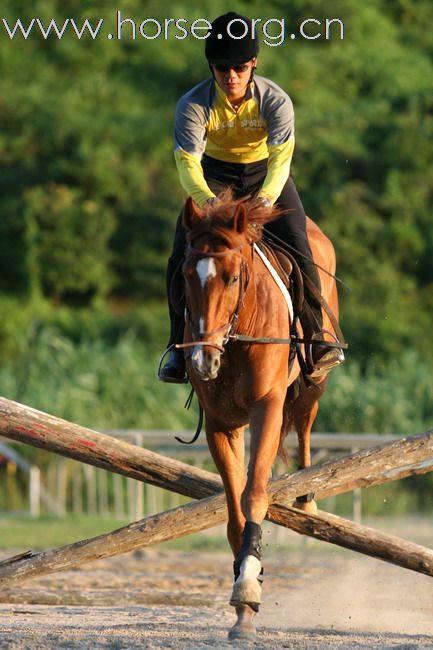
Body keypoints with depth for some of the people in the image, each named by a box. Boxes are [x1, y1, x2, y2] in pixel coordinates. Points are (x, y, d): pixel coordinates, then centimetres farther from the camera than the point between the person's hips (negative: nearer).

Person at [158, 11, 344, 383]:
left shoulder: (275, 101, -24)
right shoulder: (194, 105, -24)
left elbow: (281, 157, -34)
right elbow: (187, 161, -33)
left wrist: (268, 196, -55)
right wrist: (205, 198, -55)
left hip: (266, 175, -1)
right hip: (214, 177, 1)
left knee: (297, 248, -20)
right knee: (181, 257, -14)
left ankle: (318, 338, -9)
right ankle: (179, 347, -1)